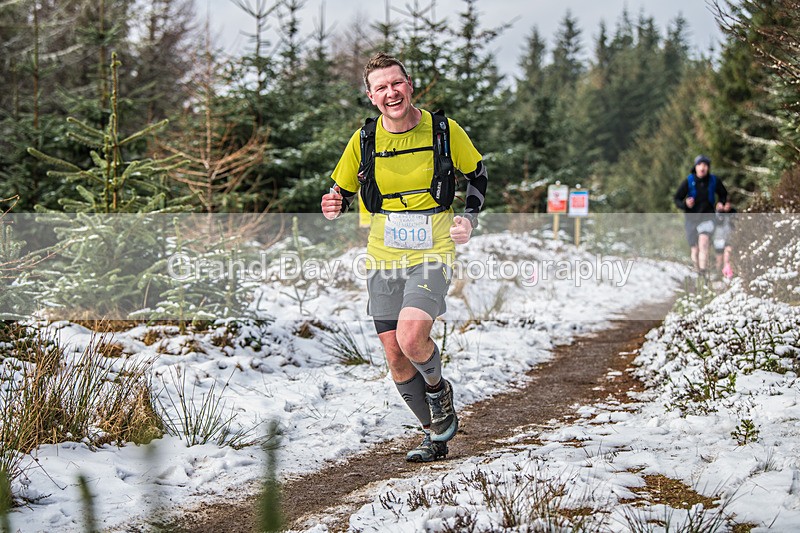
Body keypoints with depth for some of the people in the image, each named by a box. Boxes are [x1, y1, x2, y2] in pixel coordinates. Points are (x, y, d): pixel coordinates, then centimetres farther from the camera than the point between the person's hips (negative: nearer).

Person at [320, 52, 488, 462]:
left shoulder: (444, 130, -5)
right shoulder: (363, 140, -1)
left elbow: (477, 173, 11)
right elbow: (342, 192, 11)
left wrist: (469, 219, -3)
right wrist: (333, 208, -12)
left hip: (432, 255, -3)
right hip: (384, 258, 3)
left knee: (411, 338, -24)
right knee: (396, 359, 2)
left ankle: (438, 388, 11)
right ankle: (436, 433, 22)